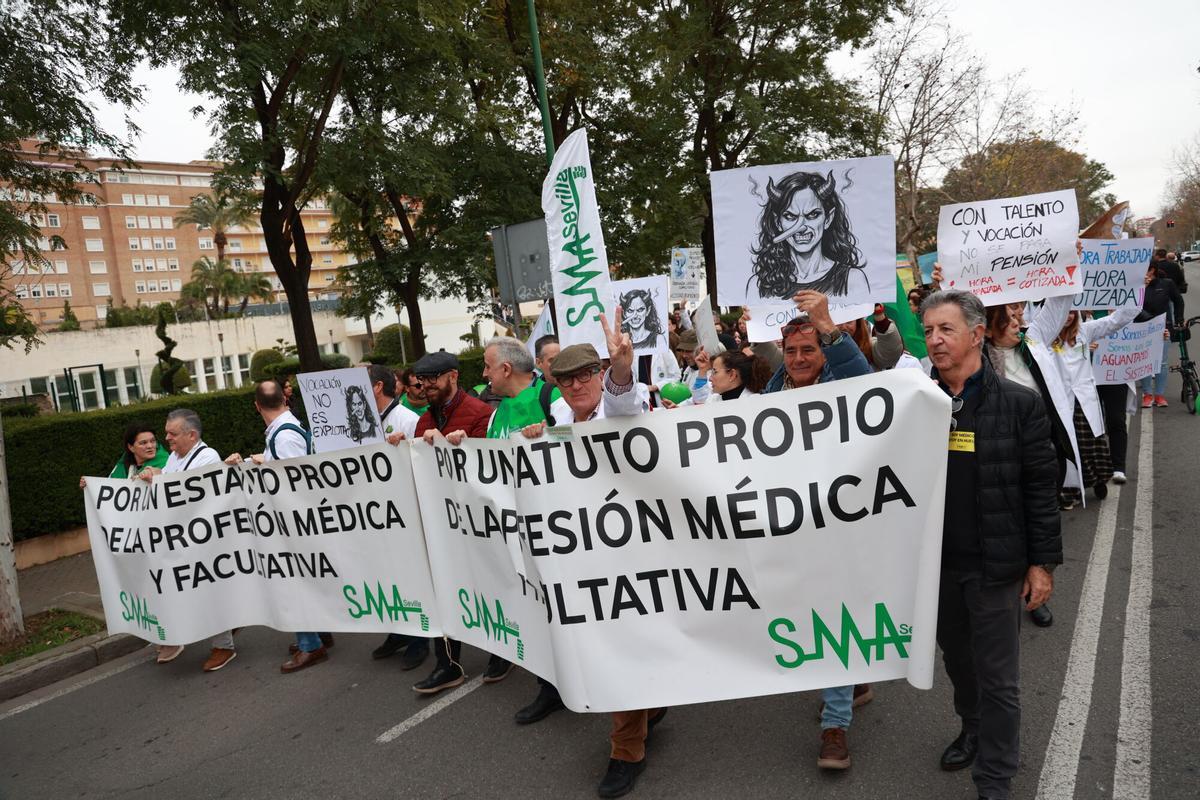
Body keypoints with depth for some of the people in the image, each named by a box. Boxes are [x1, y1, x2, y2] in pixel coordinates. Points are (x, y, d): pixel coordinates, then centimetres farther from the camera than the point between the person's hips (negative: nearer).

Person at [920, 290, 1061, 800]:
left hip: (995, 565, -3)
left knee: (998, 676, 6)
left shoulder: (1019, 404, -9)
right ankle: (972, 730, 45)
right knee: (957, 659, 21)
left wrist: (1042, 562, -8)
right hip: (936, 562, 4)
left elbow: (1041, 489, -7)